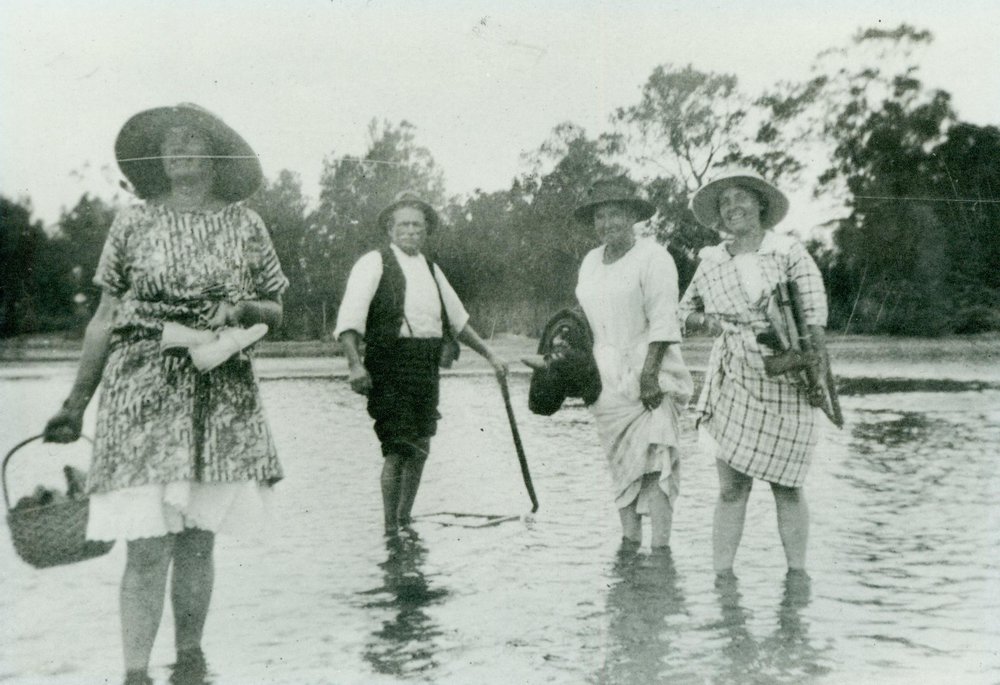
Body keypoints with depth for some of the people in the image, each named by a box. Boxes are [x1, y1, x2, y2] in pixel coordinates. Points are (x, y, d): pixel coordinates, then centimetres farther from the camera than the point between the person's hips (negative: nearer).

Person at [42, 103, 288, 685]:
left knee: (197, 537, 8)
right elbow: (104, 319, 7)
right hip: (142, 394, -1)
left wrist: (242, 310, -11)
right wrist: (76, 403, 6)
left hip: (221, 397, 1)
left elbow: (275, 311, 12)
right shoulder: (134, 223, 4)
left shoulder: (244, 224, 6)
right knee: (149, 544, -6)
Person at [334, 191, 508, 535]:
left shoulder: (431, 269, 18)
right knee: (398, 449, -9)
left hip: (427, 366, 7)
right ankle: (390, 530, 5)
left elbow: (458, 319, 27)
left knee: (420, 449, 11)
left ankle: (405, 523, 27)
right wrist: (355, 363, -26)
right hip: (390, 365, -6)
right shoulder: (374, 263, -3)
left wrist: (489, 355, 26)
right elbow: (349, 318, -13)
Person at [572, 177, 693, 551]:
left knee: (653, 458, -12)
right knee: (620, 460, 8)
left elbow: (663, 320, -13)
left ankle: (661, 545, -10)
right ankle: (629, 541, 14)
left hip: (647, 369, -6)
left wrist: (650, 373, -20)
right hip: (607, 376, 6)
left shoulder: (652, 256, -7)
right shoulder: (590, 261, 14)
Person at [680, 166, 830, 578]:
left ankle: (797, 574, 18)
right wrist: (703, 320, 1)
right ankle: (722, 575, 6)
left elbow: (815, 312, -5)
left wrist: (813, 365, -20)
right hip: (732, 384, 2)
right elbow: (684, 309, 24)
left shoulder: (789, 253, 2)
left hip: (786, 385, -1)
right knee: (732, 487, -1)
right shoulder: (712, 262, 10)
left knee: (786, 487, 4)